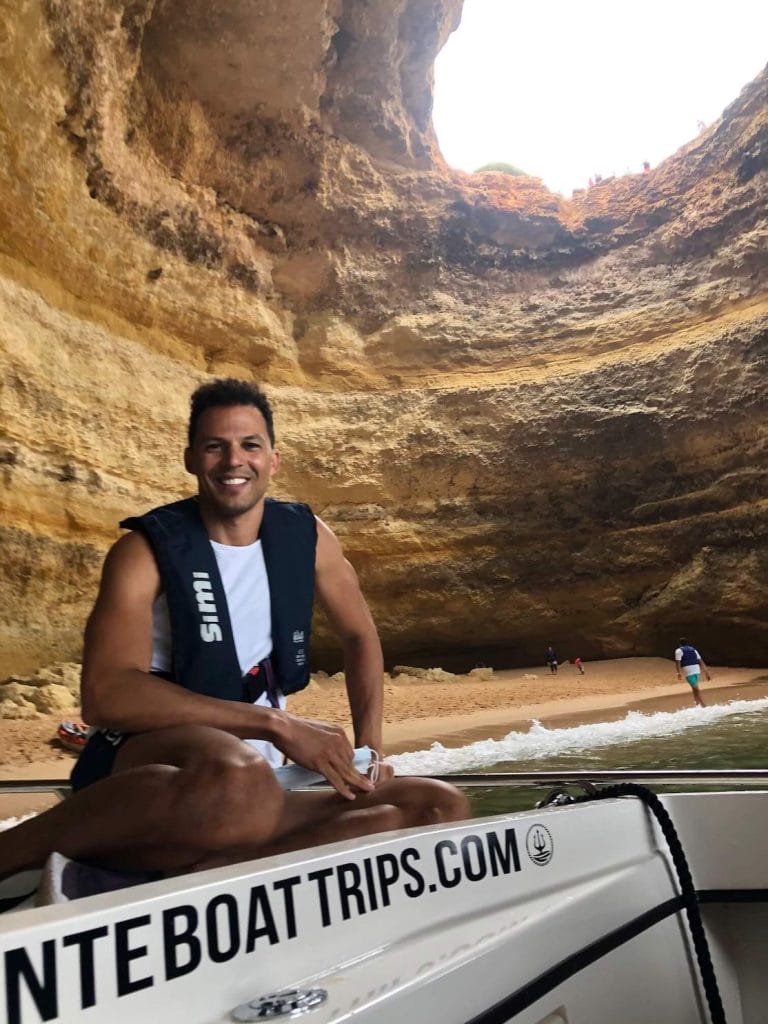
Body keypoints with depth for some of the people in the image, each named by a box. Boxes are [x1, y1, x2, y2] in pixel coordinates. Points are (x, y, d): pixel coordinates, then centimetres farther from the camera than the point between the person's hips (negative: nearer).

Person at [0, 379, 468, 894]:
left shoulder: (305, 535, 5)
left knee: (442, 808, -9)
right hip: (141, 782, -6)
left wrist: (369, 751, 5)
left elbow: (360, 635, 18)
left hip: (250, 783, 6)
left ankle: (197, 872, -18)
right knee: (240, 780, -41)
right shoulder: (148, 550, -8)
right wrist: (277, 724, -25)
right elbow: (105, 695, -21)